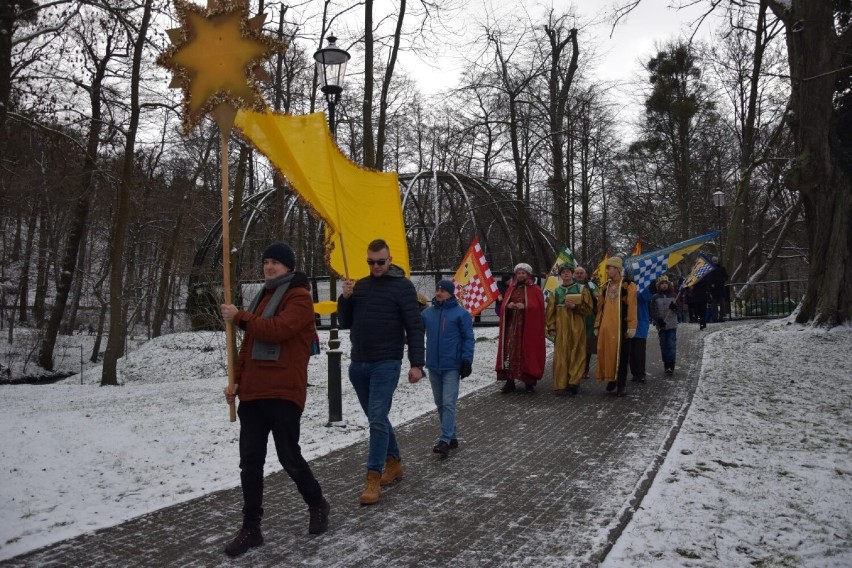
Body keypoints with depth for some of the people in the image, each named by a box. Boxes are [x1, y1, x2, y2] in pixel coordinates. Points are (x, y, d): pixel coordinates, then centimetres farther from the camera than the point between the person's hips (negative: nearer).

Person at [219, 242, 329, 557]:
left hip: (283, 392, -8)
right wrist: (236, 380, 15)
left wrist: (240, 316, -14)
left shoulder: (299, 297, -6)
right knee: (250, 461, 6)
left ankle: (317, 504, 26)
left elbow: (277, 329, -23)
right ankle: (251, 528, 16)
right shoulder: (263, 296, 21)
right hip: (253, 391, 8)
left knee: (289, 457, 0)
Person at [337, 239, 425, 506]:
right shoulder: (360, 286, 12)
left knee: (378, 419, -11)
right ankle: (394, 462, 29)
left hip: (386, 364, -6)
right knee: (376, 418, 14)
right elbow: (345, 323, 14)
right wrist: (345, 298, -4)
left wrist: (416, 363, -13)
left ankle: (374, 479, -7)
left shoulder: (402, 286, -4)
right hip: (358, 364, 6)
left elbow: (414, 327, -7)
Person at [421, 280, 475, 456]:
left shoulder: (460, 313, -5)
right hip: (433, 366, 5)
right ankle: (452, 436, 25)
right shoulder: (427, 312, 7)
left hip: (452, 367, -5)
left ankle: (445, 441, -7)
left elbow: (468, 338, -5)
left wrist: (466, 361, -10)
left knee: (448, 403, -8)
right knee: (440, 403, 12)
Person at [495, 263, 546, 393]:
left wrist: (525, 306, -21)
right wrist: (508, 306, -9)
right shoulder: (511, 289, 15)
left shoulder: (535, 290, 1)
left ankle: (529, 382, 9)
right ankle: (510, 382, 3)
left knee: (528, 353, -1)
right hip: (512, 327, 4)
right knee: (510, 352, -1)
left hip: (529, 328, -4)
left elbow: (538, 307, -9)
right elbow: (503, 306, 13)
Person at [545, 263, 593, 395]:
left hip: (577, 328, -1)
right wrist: (551, 328, -2)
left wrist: (575, 307, -14)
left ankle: (573, 383, 3)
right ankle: (561, 385, 1)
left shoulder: (582, 289, 6)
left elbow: (588, 308, 2)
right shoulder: (555, 292, 11)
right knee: (561, 356, -2)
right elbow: (550, 312, 8)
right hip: (561, 329, 1)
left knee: (577, 355, -2)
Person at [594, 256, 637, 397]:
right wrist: (597, 325, 13)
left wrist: (632, 326, -12)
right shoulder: (605, 287, 13)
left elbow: (632, 307, -8)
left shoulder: (628, 285, -4)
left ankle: (621, 385, 9)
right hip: (606, 327, 5)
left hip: (621, 327, -5)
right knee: (607, 353, 7)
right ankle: (611, 379, 22)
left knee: (621, 356, 2)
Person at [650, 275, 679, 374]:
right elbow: (653, 312, 1)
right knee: (664, 345, 4)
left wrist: (675, 307, -12)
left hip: (672, 325, 0)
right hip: (661, 325, 0)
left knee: (672, 345, -7)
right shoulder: (655, 297, 3)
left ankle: (671, 366, -7)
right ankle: (666, 365, 14)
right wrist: (658, 320, -14)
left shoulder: (673, 296, 8)